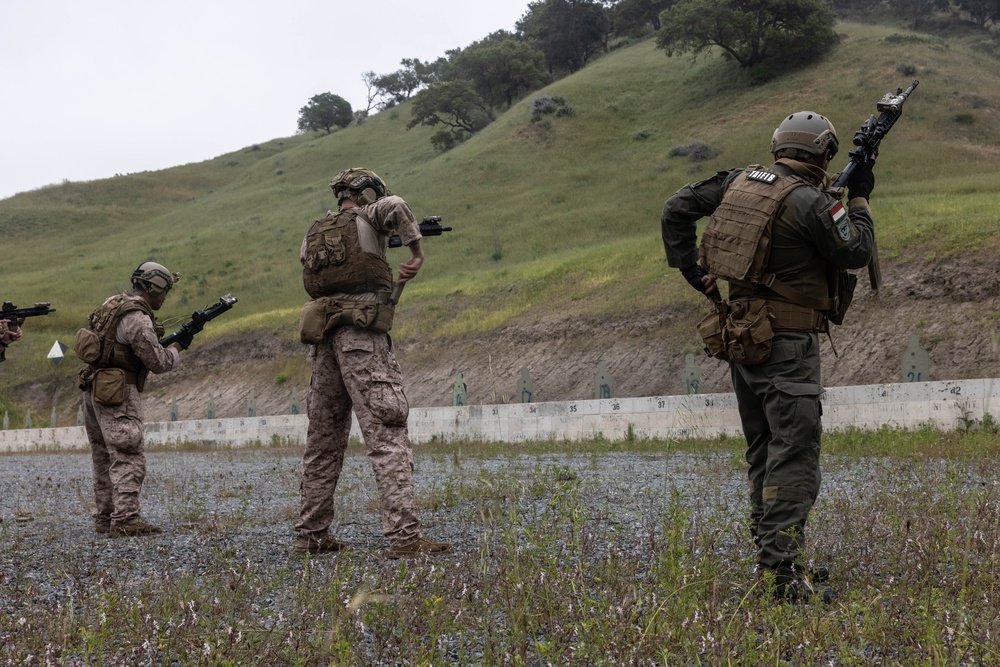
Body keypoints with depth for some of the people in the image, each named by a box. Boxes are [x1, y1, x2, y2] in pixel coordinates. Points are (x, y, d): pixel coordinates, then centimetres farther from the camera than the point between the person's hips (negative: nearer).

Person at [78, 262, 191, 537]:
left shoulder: (114, 303, 12)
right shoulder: (137, 318, -16)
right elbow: (158, 362, -12)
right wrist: (180, 346, 4)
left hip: (95, 390, 10)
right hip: (117, 393, -10)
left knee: (104, 459, 14)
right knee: (128, 460, -11)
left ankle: (105, 518, 19)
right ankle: (125, 521, -17)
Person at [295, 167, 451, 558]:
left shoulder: (314, 234, 18)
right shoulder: (365, 220, 2)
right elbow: (394, 206, -19)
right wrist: (417, 251, -8)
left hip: (323, 341, 7)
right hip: (362, 337, -7)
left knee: (323, 442, 14)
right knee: (387, 436, -11)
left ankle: (311, 535, 17)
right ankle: (404, 536, -19)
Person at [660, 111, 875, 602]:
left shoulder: (741, 181, 7)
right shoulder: (811, 202, -14)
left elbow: (677, 208, 11)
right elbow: (857, 252, -5)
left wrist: (689, 268, 13)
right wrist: (859, 199, 8)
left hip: (741, 335, 8)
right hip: (784, 341, -8)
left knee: (764, 451, 17)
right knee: (794, 453, -10)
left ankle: (768, 551, 24)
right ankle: (782, 570, -16)